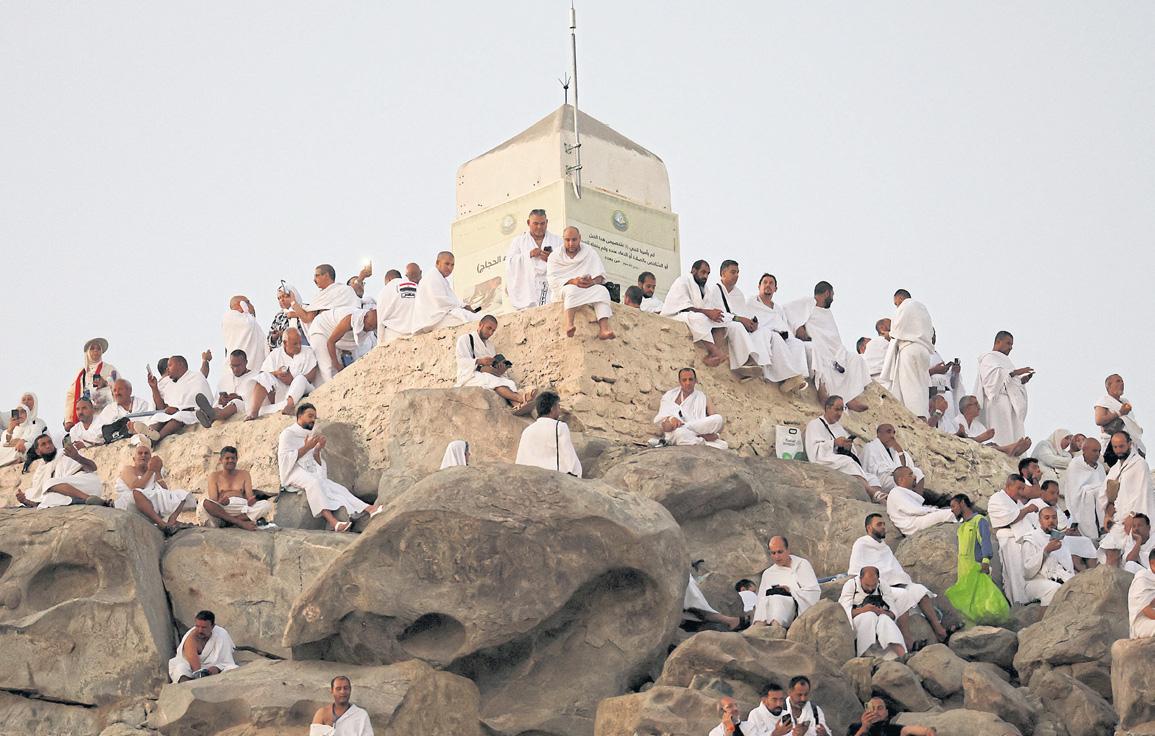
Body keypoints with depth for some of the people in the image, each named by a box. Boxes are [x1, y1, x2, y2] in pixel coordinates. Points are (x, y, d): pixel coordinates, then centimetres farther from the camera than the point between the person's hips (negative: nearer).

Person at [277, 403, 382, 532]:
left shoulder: (310, 437, 22)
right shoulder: (288, 434, 4)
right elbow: (285, 458, -10)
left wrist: (317, 450, -1)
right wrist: (306, 448, -15)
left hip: (312, 474, 7)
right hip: (294, 473, -7)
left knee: (337, 488, -18)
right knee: (313, 482, -38)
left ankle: (368, 509, -35)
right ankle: (332, 521, -53)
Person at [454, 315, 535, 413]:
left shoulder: (489, 345, 30)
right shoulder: (465, 339, 8)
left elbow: (494, 366, 20)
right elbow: (461, 361, -7)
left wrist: (499, 369, -6)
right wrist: (479, 361, -24)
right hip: (470, 377, -6)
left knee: (509, 382, -28)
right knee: (491, 380, -38)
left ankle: (518, 405, -60)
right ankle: (521, 398, -62)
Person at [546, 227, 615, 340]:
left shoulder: (590, 253, 12)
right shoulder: (555, 256, 7)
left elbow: (600, 275, 4)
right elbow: (553, 280, -7)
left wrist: (594, 281, -21)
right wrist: (573, 281, -24)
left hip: (588, 289, 2)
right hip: (562, 291, -2)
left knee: (602, 290, -29)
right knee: (572, 290, -37)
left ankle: (604, 328, -50)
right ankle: (568, 322, -60)